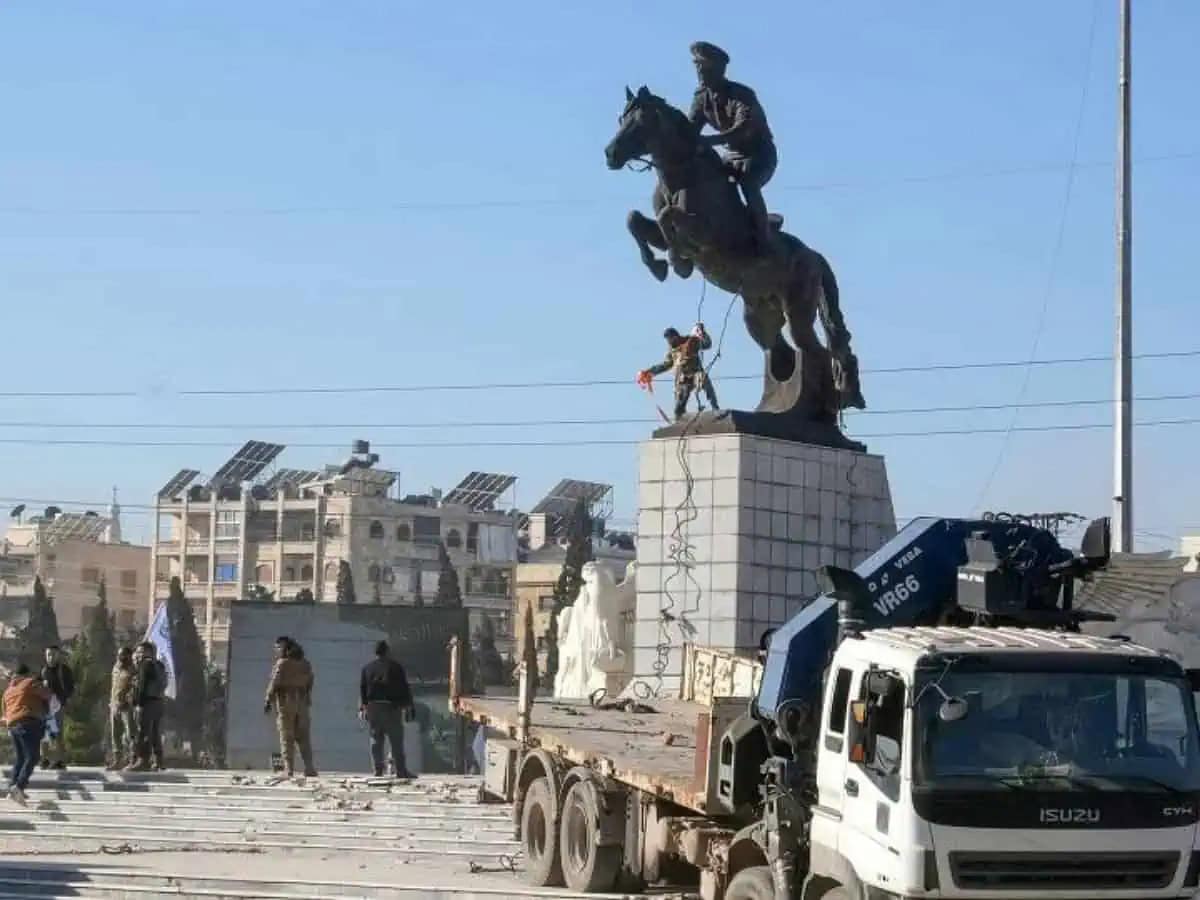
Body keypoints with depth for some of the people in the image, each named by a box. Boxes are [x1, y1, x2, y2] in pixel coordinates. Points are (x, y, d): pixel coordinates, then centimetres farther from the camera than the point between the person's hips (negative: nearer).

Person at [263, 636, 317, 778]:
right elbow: (310, 684, 14)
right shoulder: (305, 664, 10)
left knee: (287, 738, -1)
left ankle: (289, 769, -6)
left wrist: (268, 701, -4)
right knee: (304, 737, 9)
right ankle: (309, 767, 2)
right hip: (303, 703, 5)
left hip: (285, 703, -5)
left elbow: (275, 683, -12)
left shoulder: (282, 663, -9)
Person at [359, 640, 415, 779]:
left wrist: (362, 707, 12)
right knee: (396, 740, -3)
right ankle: (400, 770, -7)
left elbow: (362, 688, 9)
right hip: (391, 706, -3)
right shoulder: (395, 666, 0)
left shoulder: (367, 668, 10)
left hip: (372, 706, 3)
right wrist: (407, 705, 2)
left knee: (376, 740, 6)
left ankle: (378, 769, 1)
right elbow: (404, 687, -1)